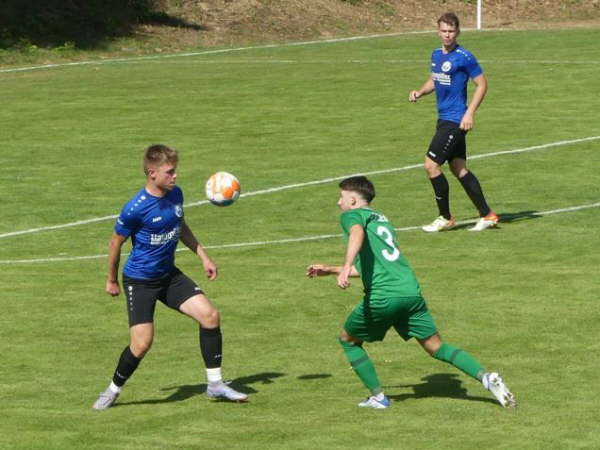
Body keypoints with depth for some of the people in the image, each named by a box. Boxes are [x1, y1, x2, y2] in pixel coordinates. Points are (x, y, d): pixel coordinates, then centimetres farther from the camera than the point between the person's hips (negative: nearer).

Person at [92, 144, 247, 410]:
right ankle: (113, 391, 13)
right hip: (139, 281, -6)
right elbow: (116, 242, -8)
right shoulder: (135, 208, -22)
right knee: (142, 343, -13)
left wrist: (203, 257, 14)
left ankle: (215, 385, 4)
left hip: (169, 275, 6)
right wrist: (112, 280, 4)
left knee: (210, 315, -7)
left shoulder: (175, 194, -2)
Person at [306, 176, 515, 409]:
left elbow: (358, 233, -20)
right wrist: (330, 270, 45)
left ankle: (378, 397, 12)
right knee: (435, 346, 9)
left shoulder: (352, 215, 7)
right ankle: (485, 377, -10)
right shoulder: (383, 220, 31)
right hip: (411, 291, 7)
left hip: (382, 296, -7)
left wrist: (346, 266, -34)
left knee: (348, 340, 16)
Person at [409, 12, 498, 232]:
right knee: (459, 168, 11)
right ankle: (487, 215, 18)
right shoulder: (436, 55, 11)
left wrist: (470, 113, -16)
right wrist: (419, 92, 5)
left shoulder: (464, 57, -13)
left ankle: (445, 218, 2)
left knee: (431, 164, -11)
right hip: (444, 119, 9)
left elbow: (482, 84, -10)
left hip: (455, 121, -9)